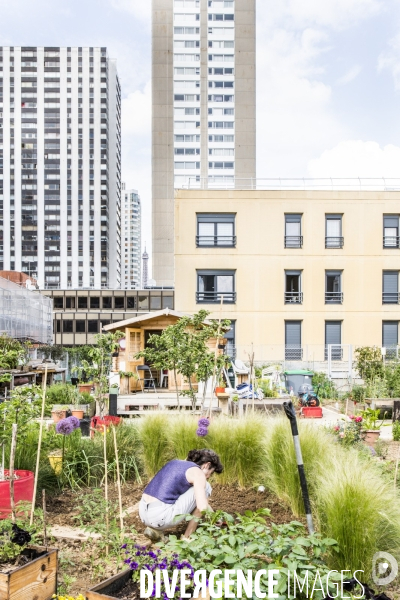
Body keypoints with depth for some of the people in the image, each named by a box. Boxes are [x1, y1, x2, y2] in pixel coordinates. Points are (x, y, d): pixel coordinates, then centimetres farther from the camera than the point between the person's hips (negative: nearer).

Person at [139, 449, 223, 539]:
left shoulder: (175, 464, 22)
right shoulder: (198, 473, -2)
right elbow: (203, 507, -13)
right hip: (162, 517, -8)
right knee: (205, 487, 9)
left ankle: (154, 528, 16)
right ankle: (188, 536, 11)